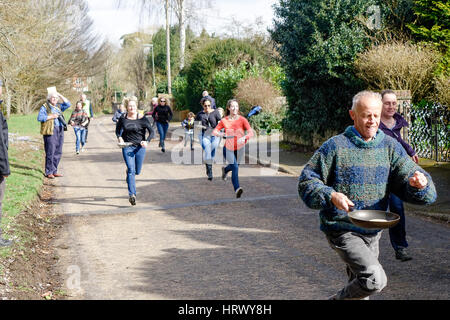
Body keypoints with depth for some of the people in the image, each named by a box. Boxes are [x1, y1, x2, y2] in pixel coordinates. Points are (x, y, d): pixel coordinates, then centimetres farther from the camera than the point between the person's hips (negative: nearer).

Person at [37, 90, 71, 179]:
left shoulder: (58, 106, 19)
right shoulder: (45, 107, 0)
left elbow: (68, 104, 14)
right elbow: (40, 118, -10)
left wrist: (60, 95, 10)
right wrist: (51, 116, -15)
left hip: (60, 131, 7)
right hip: (50, 131, -7)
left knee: (58, 152, 9)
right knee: (50, 152, -8)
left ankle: (54, 171, 17)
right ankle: (49, 172, -2)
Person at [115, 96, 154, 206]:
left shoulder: (142, 119, -6)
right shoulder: (122, 119, 0)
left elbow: (152, 132, -6)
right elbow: (117, 130, 17)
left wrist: (147, 141, -22)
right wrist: (119, 137, -3)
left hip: (140, 147, 1)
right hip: (127, 147, -1)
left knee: (137, 171, 11)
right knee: (131, 170, -14)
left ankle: (129, 171, 48)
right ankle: (132, 195, -14)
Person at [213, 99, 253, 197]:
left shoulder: (242, 120, -12)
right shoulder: (224, 121, -9)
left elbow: (251, 132, -22)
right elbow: (214, 131, -3)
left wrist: (244, 138, -43)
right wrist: (222, 134, -25)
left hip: (239, 148, 2)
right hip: (228, 148, -2)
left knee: (234, 166, 24)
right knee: (235, 167, -22)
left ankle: (225, 169, 58)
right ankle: (237, 189, -28)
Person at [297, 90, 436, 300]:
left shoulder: (390, 146, 4)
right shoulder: (335, 146, -9)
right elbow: (306, 181, -8)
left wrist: (419, 182, -23)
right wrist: (331, 196, -26)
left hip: (372, 232, 6)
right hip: (342, 230, -6)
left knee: (361, 286, 17)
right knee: (375, 279, -21)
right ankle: (340, 299, 3)